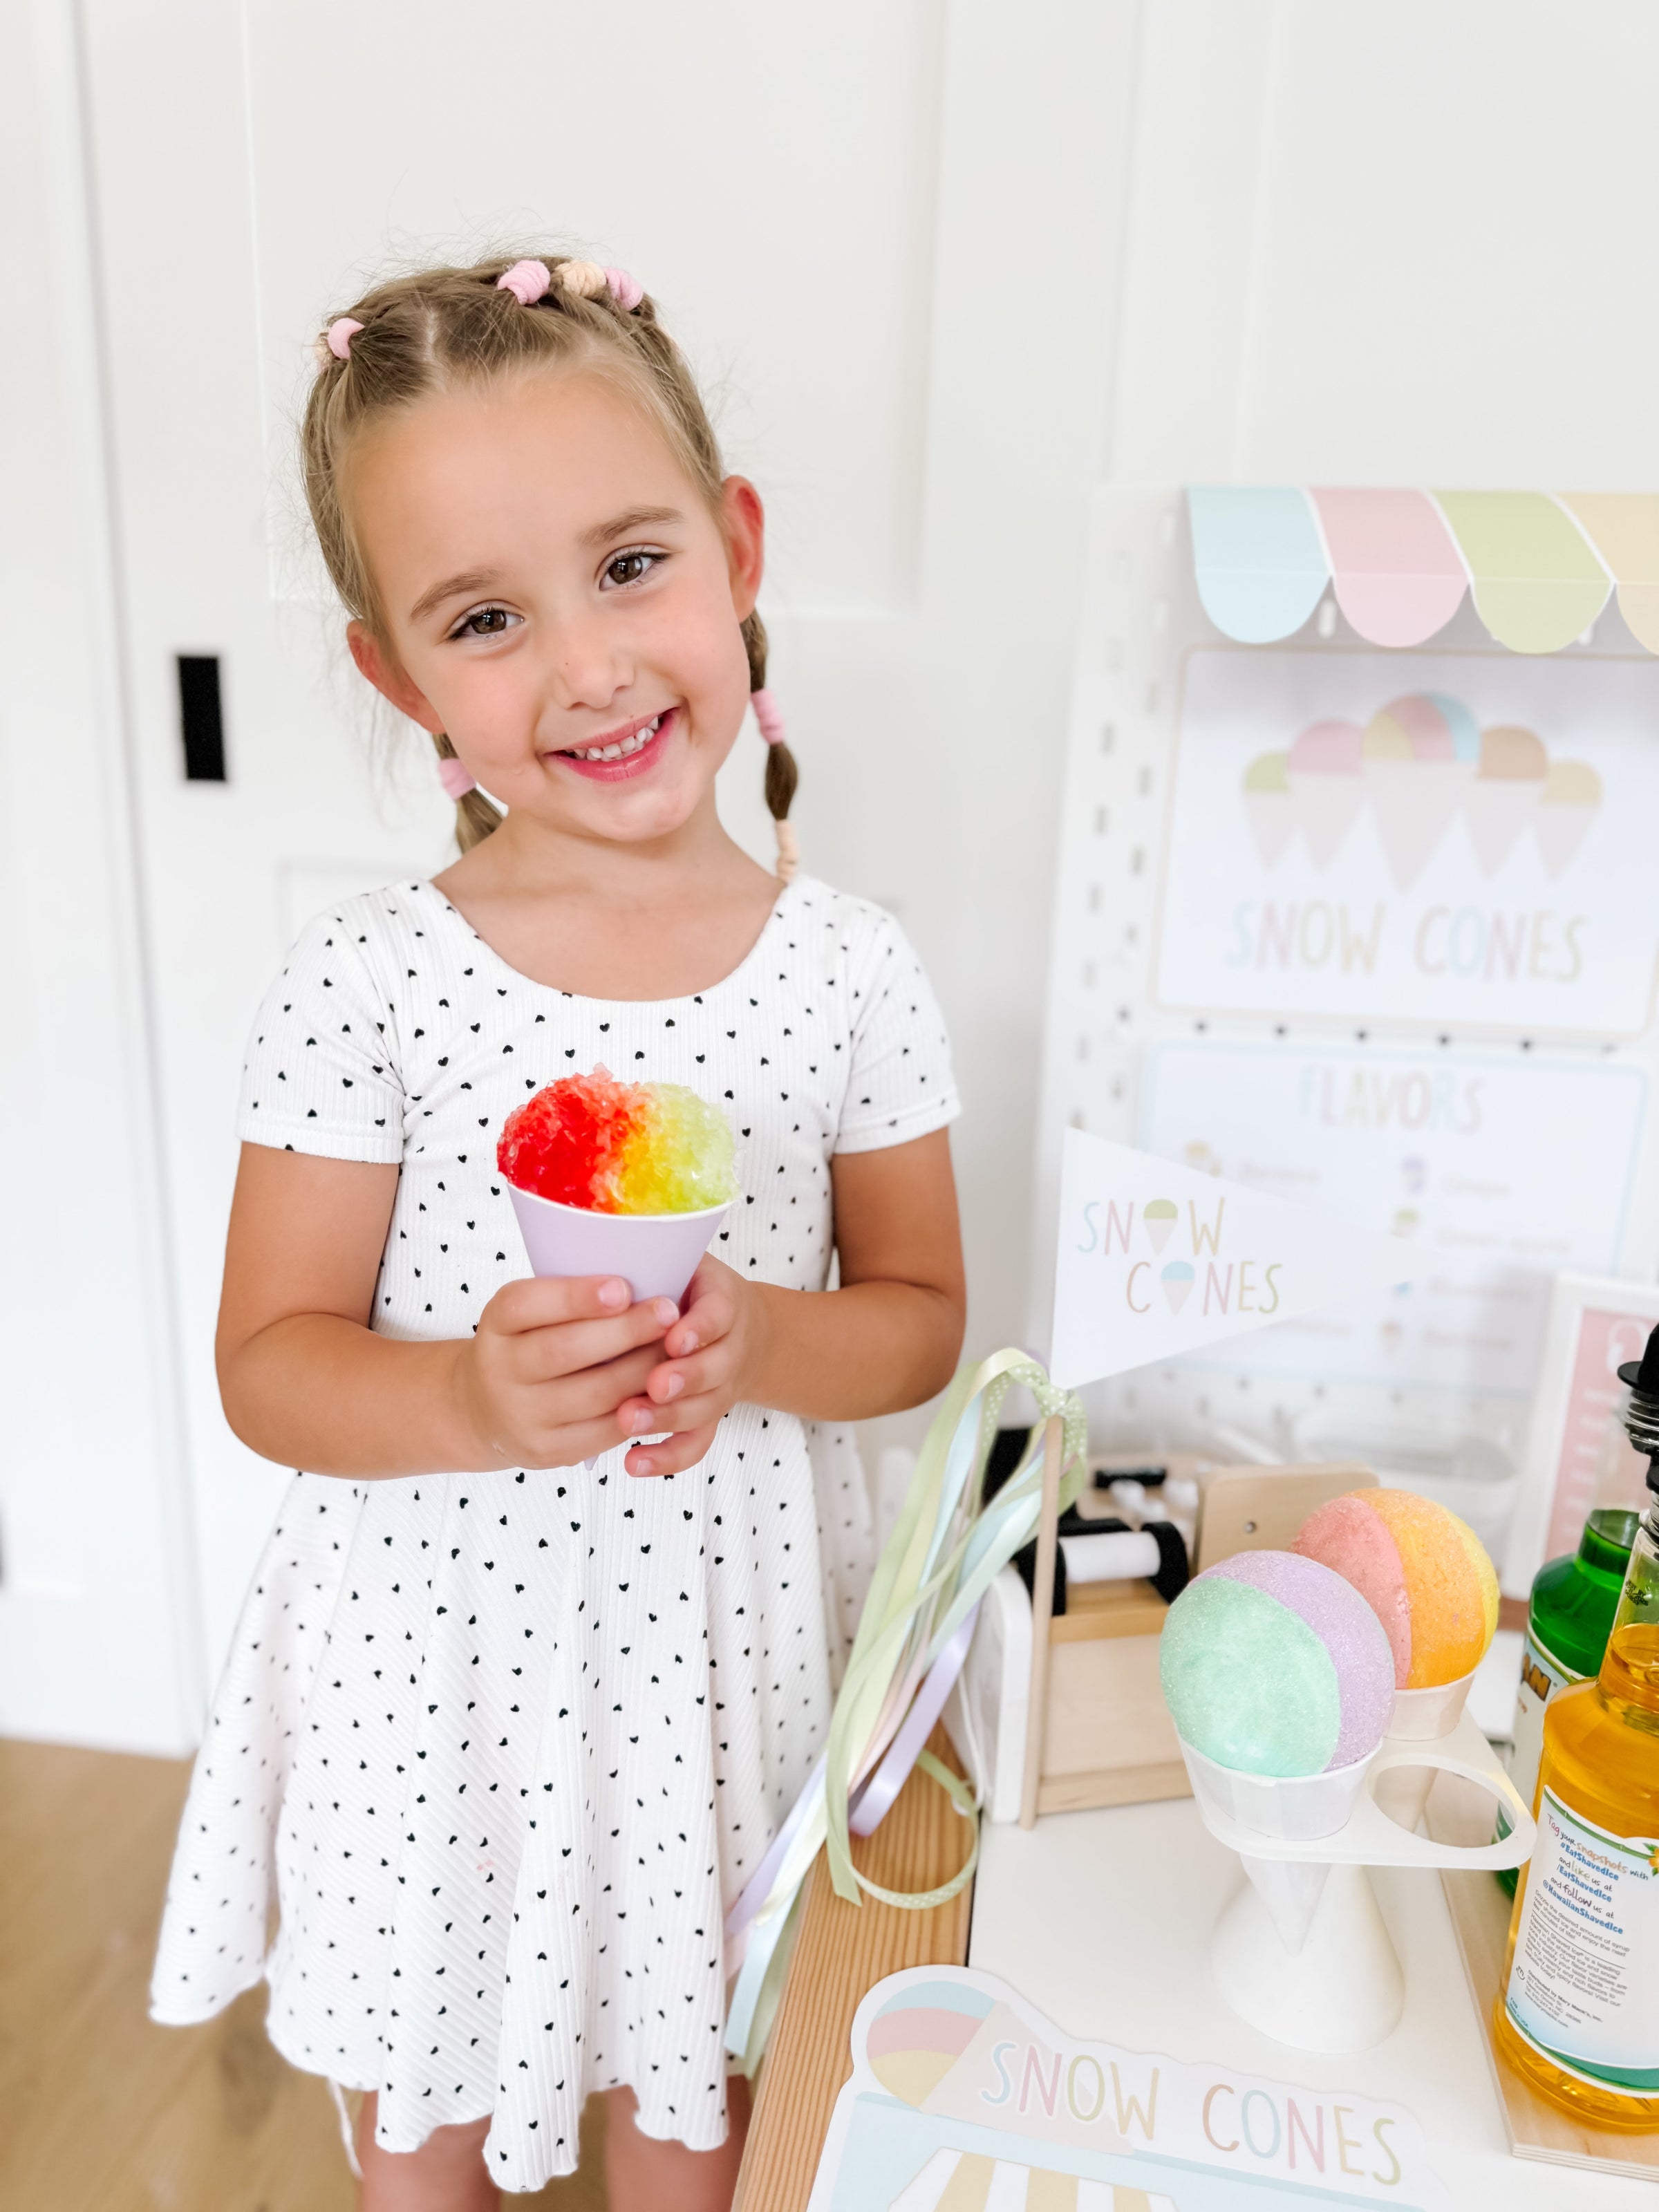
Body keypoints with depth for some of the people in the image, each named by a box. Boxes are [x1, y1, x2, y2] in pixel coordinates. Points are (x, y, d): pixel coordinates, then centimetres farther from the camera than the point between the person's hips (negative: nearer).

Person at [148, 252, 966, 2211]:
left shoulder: (847, 973, -11)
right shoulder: (365, 985, -15)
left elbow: (920, 1314, -3)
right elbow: (267, 1363, -10)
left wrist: (757, 1343, -23)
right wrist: (475, 1398, -29)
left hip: (716, 1642, 1)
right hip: (439, 1651, 0)